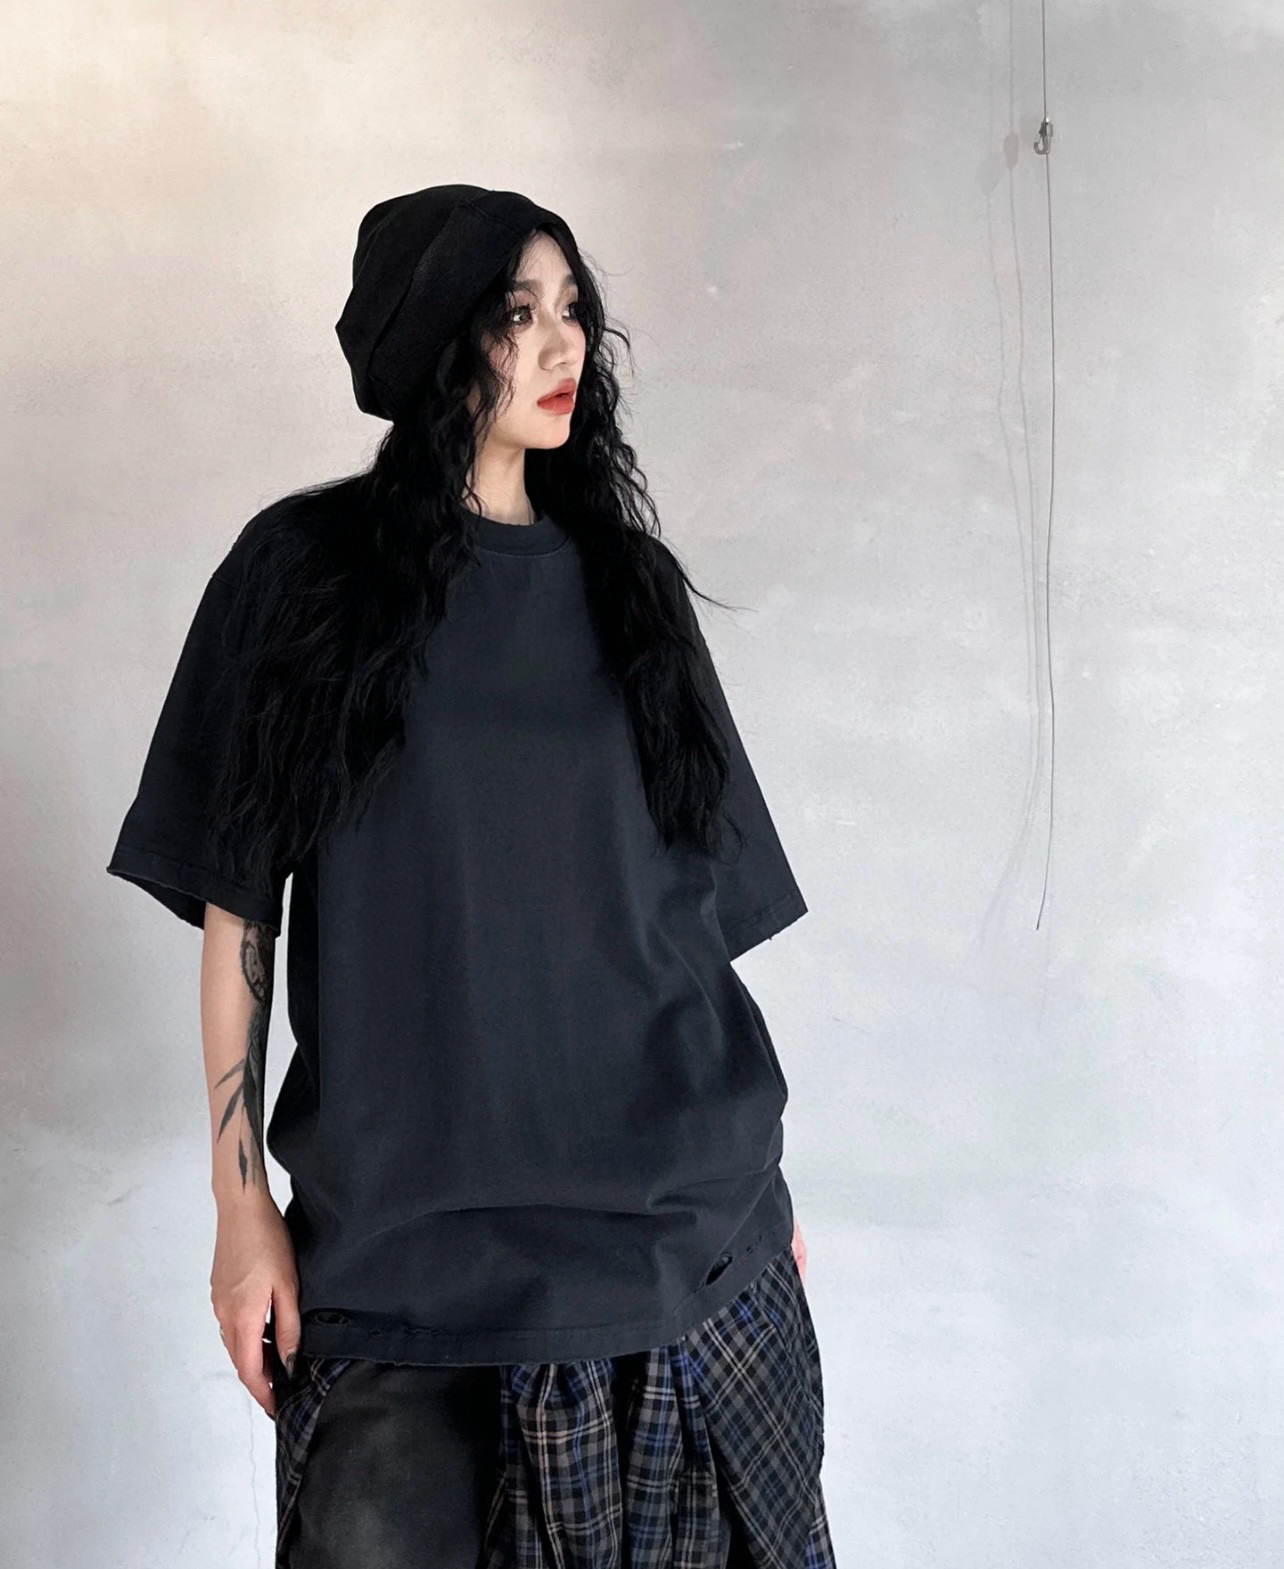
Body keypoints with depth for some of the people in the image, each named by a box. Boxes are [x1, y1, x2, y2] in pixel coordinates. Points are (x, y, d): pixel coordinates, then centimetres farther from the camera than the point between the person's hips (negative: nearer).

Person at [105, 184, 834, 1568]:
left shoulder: (620, 574, 10)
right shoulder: (305, 568, 1)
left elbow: (699, 901, 11)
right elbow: (236, 901, 0)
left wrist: (755, 1173, 10)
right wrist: (242, 1201, -5)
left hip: (688, 1208, 3)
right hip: (409, 1225, -2)